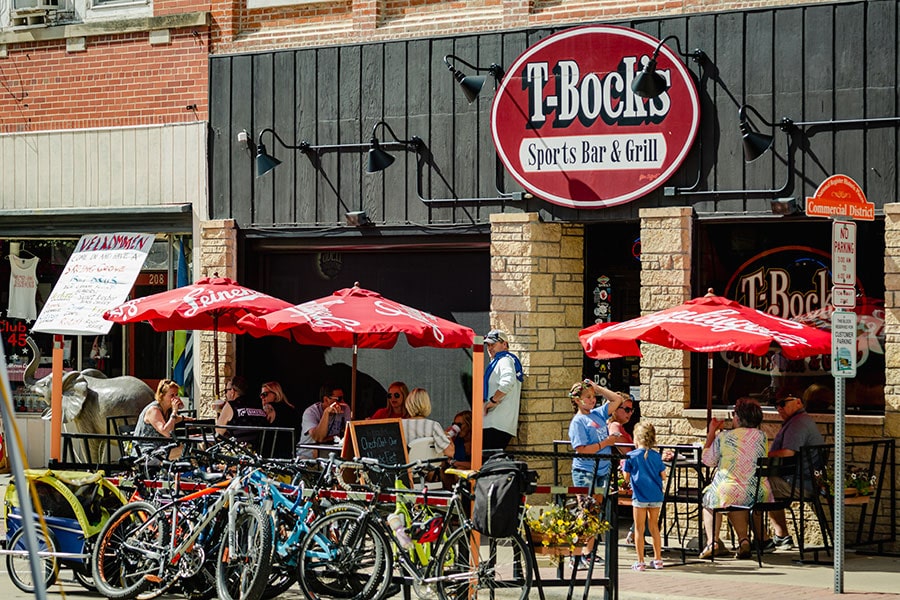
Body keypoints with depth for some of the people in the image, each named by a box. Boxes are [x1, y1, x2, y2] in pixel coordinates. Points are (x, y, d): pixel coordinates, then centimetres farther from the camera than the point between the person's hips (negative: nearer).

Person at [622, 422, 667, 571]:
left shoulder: (631, 456, -6)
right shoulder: (656, 456, 2)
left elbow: (627, 478, -2)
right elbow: (663, 476, 6)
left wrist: (623, 466, 16)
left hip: (640, 497, -4)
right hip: (656, 496, 4)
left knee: (639, 529, 3)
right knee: (654, 527, 16)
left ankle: (640, 562, 2)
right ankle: (658, 559, 20)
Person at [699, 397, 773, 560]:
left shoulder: (723, 437, -8)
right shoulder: (761, 436, 3)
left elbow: (708, 461, 6)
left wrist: (711, 433, 16)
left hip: (729, 491, -4)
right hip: (759, 494, 4)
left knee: (709, 497, 31)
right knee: (735, 503, 37)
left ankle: (713, 542, 20)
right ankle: (744, 540, 21)